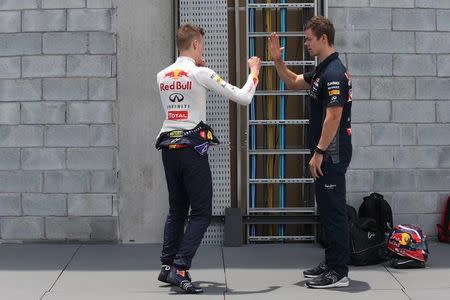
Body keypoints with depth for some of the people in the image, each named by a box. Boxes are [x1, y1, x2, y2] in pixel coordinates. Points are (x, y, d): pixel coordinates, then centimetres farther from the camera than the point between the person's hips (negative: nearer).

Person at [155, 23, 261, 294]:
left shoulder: (163, 76, 7)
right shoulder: (202, 74, -10)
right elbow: (244, 98, -9)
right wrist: (254, 70, 7)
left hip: (169, 148, 6)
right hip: (193, 149, -6)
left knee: (177, 209, 18)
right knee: (201, 213, 0)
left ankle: (167, 266, 18)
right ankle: (180, 269, -9)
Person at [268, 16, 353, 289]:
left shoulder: (334, 73, -18)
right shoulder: (322, 71, 14)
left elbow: (333, 117, -23)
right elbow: (294, 82, 28)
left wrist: (319, 152, -20)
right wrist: (277, 61, 14)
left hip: (332, 153, -10)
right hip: (328, 153, 10)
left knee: (333, 210, -6)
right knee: (328, 210, 14)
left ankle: (339, 273, 0)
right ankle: (332, 264, 23)